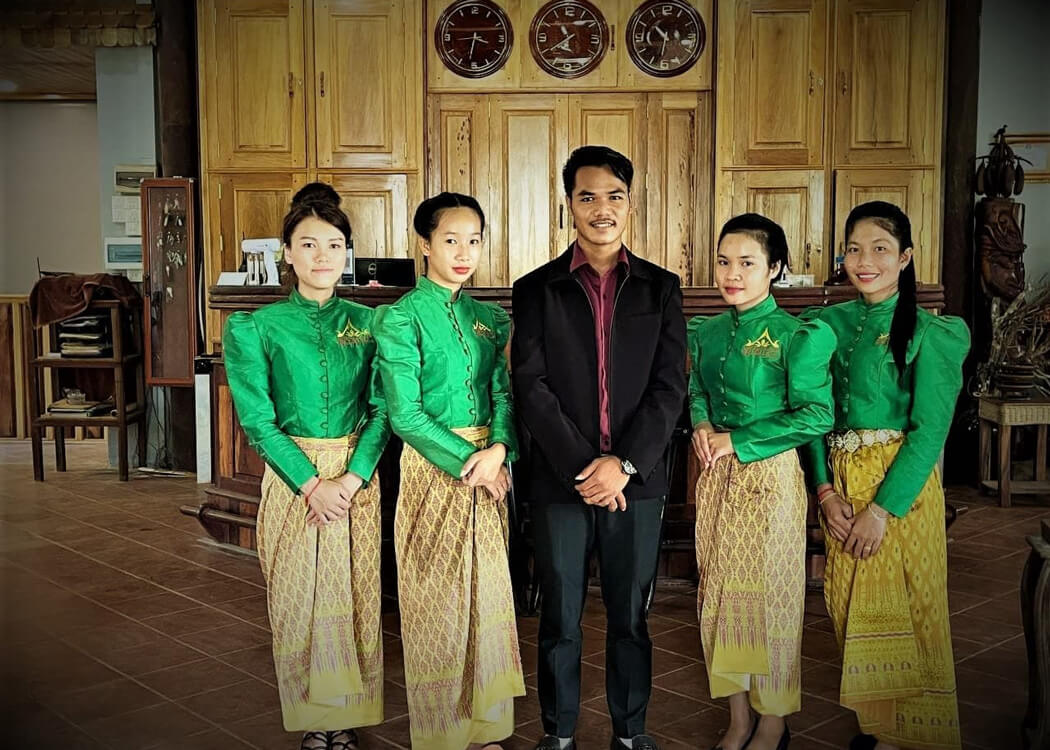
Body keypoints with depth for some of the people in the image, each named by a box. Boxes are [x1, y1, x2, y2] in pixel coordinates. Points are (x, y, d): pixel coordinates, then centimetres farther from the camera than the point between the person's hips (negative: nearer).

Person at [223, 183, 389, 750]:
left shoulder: (367, 323, 4)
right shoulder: (256, 328, -2)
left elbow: (382, 408, 0)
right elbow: (257, 420, -7)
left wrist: (353, 477, -13)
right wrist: (311, 483, -15)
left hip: (358, 476, 2)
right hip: (292, 478, -2)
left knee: (355, 597, 7)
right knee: (298, 601, 6)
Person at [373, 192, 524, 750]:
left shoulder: (489, 318, 9)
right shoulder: (403, 317, -9)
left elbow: (504, 394, 4)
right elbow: (405, 415, -14)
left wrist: (498, 449, -15)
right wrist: (466, 462, -15)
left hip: (488, 470, 5)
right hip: (434, 468, -5)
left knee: (486, 595, 12)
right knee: (438, 600, 4)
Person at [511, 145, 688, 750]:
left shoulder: (661, 287, 6)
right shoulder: (537, 290, 3)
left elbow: (671, 387, -1)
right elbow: (532, 387, -5)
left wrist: (624, 463, -12)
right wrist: (582, 467, -13)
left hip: (638, 479, 1)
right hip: (559, 481, -1)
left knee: (631, 615, 12)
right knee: (561, 618, 9)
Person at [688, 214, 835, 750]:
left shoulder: (795, 336, -12)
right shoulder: (707, 333, 7)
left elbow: (816, 415, -16)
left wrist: (738, 440, -15)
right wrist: (701, 426, -2)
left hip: (769, 475, -6)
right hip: (717, 476, 6)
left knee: (768, 592, 4)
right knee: (719, 589, 11)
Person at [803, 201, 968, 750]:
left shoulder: (927, 333, -7)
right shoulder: (829, 324, 6)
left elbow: (930, 429, -13)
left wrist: (883, 508, -17)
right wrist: (825, 491, -6)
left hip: (901, 485, -5)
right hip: (840, 485, 5)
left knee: (902, 608, 3)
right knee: (849, 607, 12)